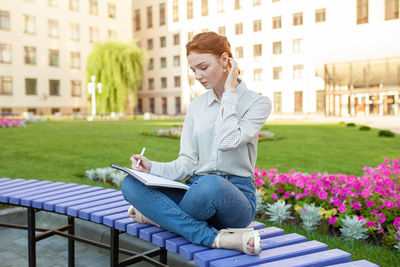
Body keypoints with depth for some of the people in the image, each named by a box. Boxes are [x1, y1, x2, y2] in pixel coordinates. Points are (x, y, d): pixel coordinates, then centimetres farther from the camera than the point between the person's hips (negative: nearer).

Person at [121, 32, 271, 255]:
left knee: (210, 184, -41)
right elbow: (187, 163, 8)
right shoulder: (196, 106, 14)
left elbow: (227, 142, -20)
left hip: (236, 196, -4)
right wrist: (153, 168, -9)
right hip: (196, 189, 5)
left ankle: (160, 215, -12)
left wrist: (229, 93, -9)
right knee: (130, 184, -20)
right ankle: (215, 238, -26)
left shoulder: (258, 103, -1)